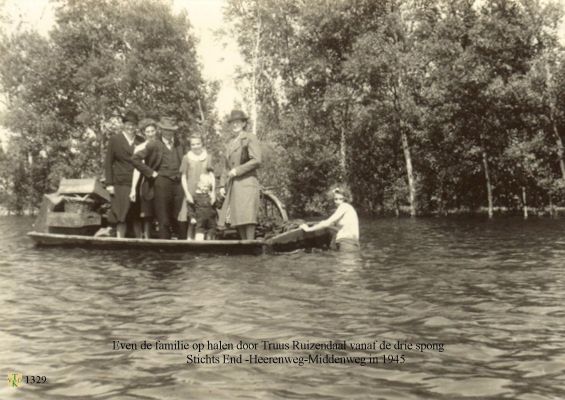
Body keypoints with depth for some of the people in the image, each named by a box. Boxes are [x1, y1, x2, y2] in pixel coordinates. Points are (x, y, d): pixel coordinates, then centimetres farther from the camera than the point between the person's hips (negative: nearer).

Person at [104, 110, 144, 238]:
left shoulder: (141, 141, 10)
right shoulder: (114, 140, 4)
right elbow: (108, 163, 3)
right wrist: (109, 184, -4)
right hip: (121, 185, -2)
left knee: (137, 218, 4)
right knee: (121, 217, 0)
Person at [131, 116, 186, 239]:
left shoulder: (178, 145, 13)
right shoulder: (154, 145, -2)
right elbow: (135, 158, -5)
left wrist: (180, 174, 10)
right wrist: (151, 173, -7)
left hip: (178, 184, 4)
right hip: (161, 185, -4)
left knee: (180, 220, 8)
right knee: (164, 222, -1)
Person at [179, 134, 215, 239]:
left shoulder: (207, 157, 11)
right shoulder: (186, 158, 7)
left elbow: (211, 175, 9)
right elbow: (183, 177, 6)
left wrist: (213, 191, -3)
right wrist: (187, 193, -4)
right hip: (191, 193, -1)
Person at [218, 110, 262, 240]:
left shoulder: (250, 138, 1)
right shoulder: (231, 144, 22)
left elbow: (256, 161, -10)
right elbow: (226, 167, 23)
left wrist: (237, 170, -12)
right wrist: (222, 185, 13)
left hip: (247, 182, -7)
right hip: (233, 186, 7)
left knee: (247, 217, -12)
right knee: (237, 218, 3)